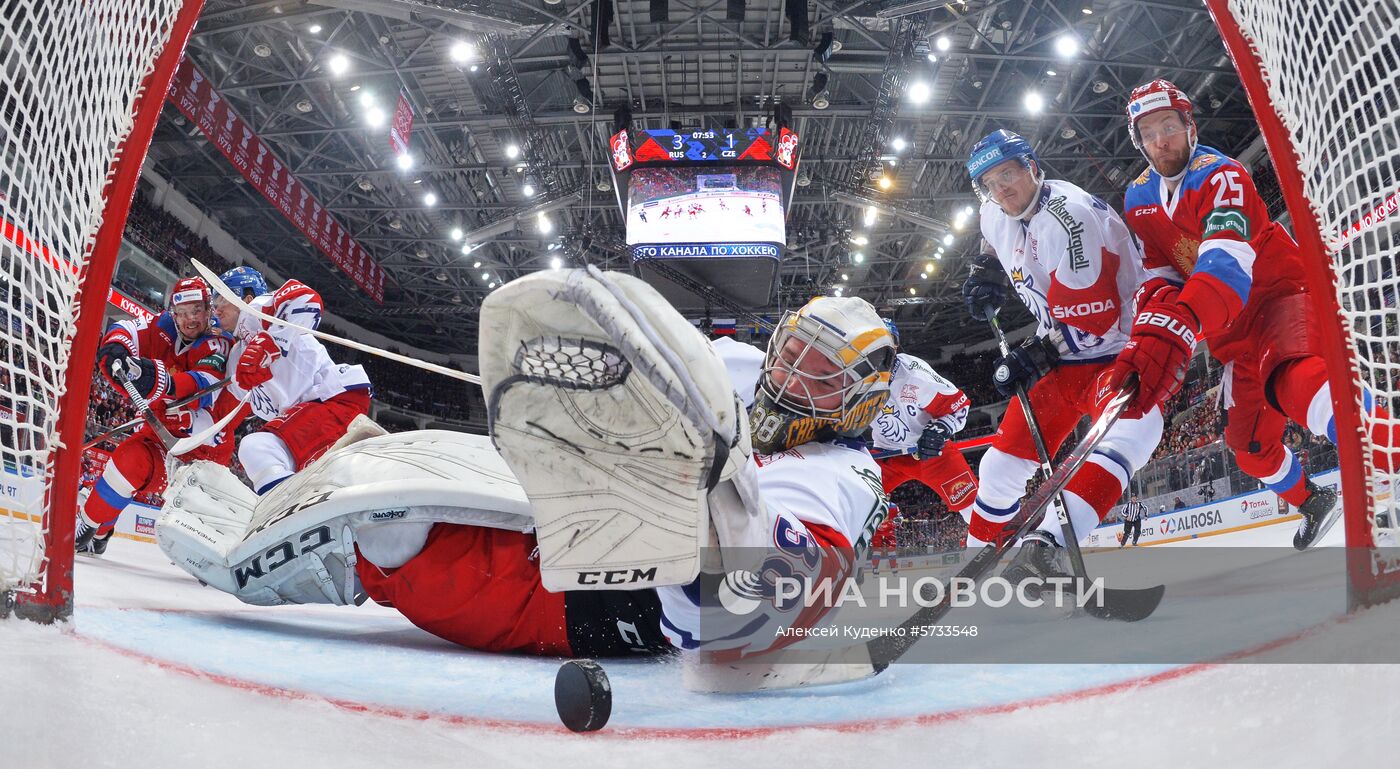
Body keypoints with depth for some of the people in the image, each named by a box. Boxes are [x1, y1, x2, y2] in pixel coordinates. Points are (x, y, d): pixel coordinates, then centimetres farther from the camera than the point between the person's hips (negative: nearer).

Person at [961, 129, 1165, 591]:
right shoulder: (996, 216, 2)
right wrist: (986, 275, 19)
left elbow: (1092, 319, -27)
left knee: (1132, 427, -38)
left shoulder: (1068, 217, -25)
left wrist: (1033, 357, -21)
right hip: (1062, 357, 8)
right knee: (1004, 463, 6)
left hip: (1118, 347, -8)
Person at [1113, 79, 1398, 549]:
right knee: (1248, 442, 13)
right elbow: (1160, 276, 5)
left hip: (1279, 294, -7)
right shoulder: (1139, 201, 3)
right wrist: (1153, 329, -19)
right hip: (1230, 325, 7)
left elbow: (1226, 263, -37)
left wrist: (1174, 332, -53)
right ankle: (1312, 503, 39)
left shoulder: (1220, 176, -20)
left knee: (1293, 380, -40)